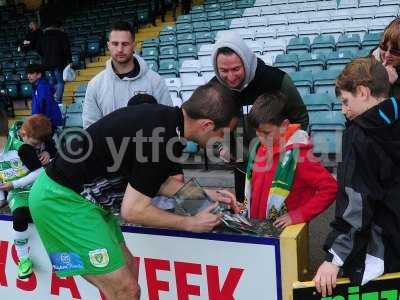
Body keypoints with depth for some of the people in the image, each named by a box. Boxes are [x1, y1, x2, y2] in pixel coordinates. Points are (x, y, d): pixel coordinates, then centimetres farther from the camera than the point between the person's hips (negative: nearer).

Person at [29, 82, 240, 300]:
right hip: (63, 201, -10)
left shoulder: (165, 117, 1)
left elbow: (155, 181, 14)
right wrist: (190, 223, -9)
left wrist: (205, 194, 10)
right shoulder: (163, 137, -26)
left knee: (128, 270, 18)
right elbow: (132, 210, -20)